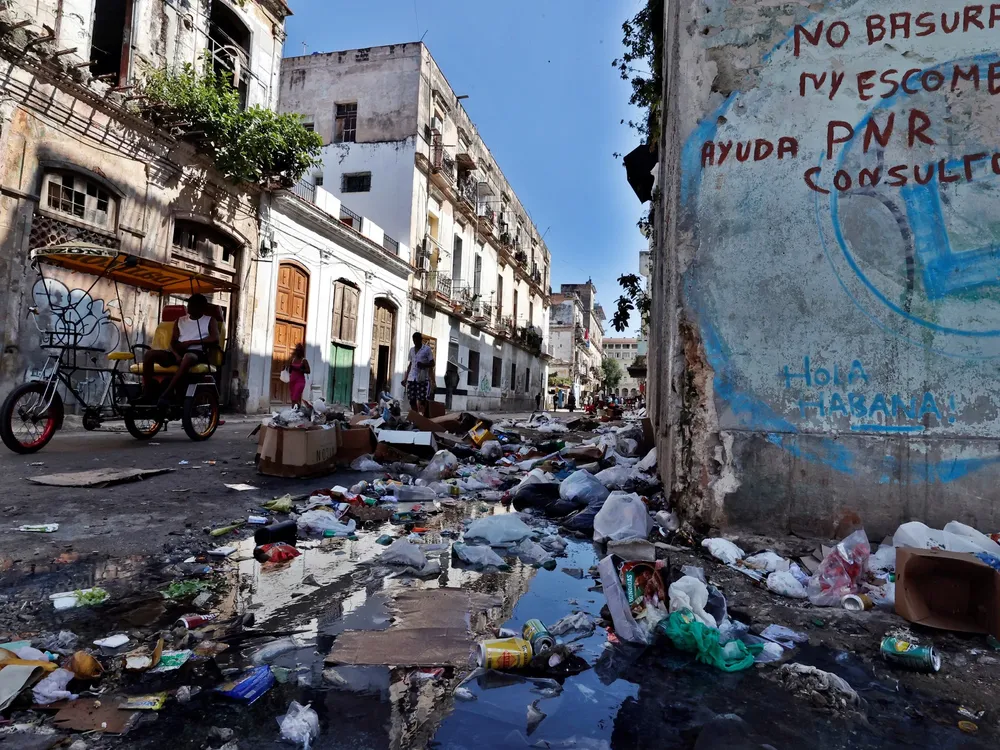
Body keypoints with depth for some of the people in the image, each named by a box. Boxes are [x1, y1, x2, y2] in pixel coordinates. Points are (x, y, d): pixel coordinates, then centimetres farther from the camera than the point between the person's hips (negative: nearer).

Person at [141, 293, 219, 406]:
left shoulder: (210, 320, 12)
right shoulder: (180, 321, 23)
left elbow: (215, 339, -7)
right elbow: (173, 343, 13)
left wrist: (190, 342, -9)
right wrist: (176, 355, -11)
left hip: (198, 353, -5)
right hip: (178, 353, 5)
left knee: (188, 357, -42)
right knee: (150, 354, -21)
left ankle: (165, 394, -39)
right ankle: (147, 393, -20)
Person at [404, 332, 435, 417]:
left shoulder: (427, 349, 0)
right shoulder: (411, 350, 17)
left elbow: (432, 364, -2)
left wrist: (424, 365, -21)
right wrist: (405, 378, 17)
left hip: (423, 378, -5)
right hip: (411, 378, 5)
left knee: (424, 399, -5)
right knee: (412, 399, 3)